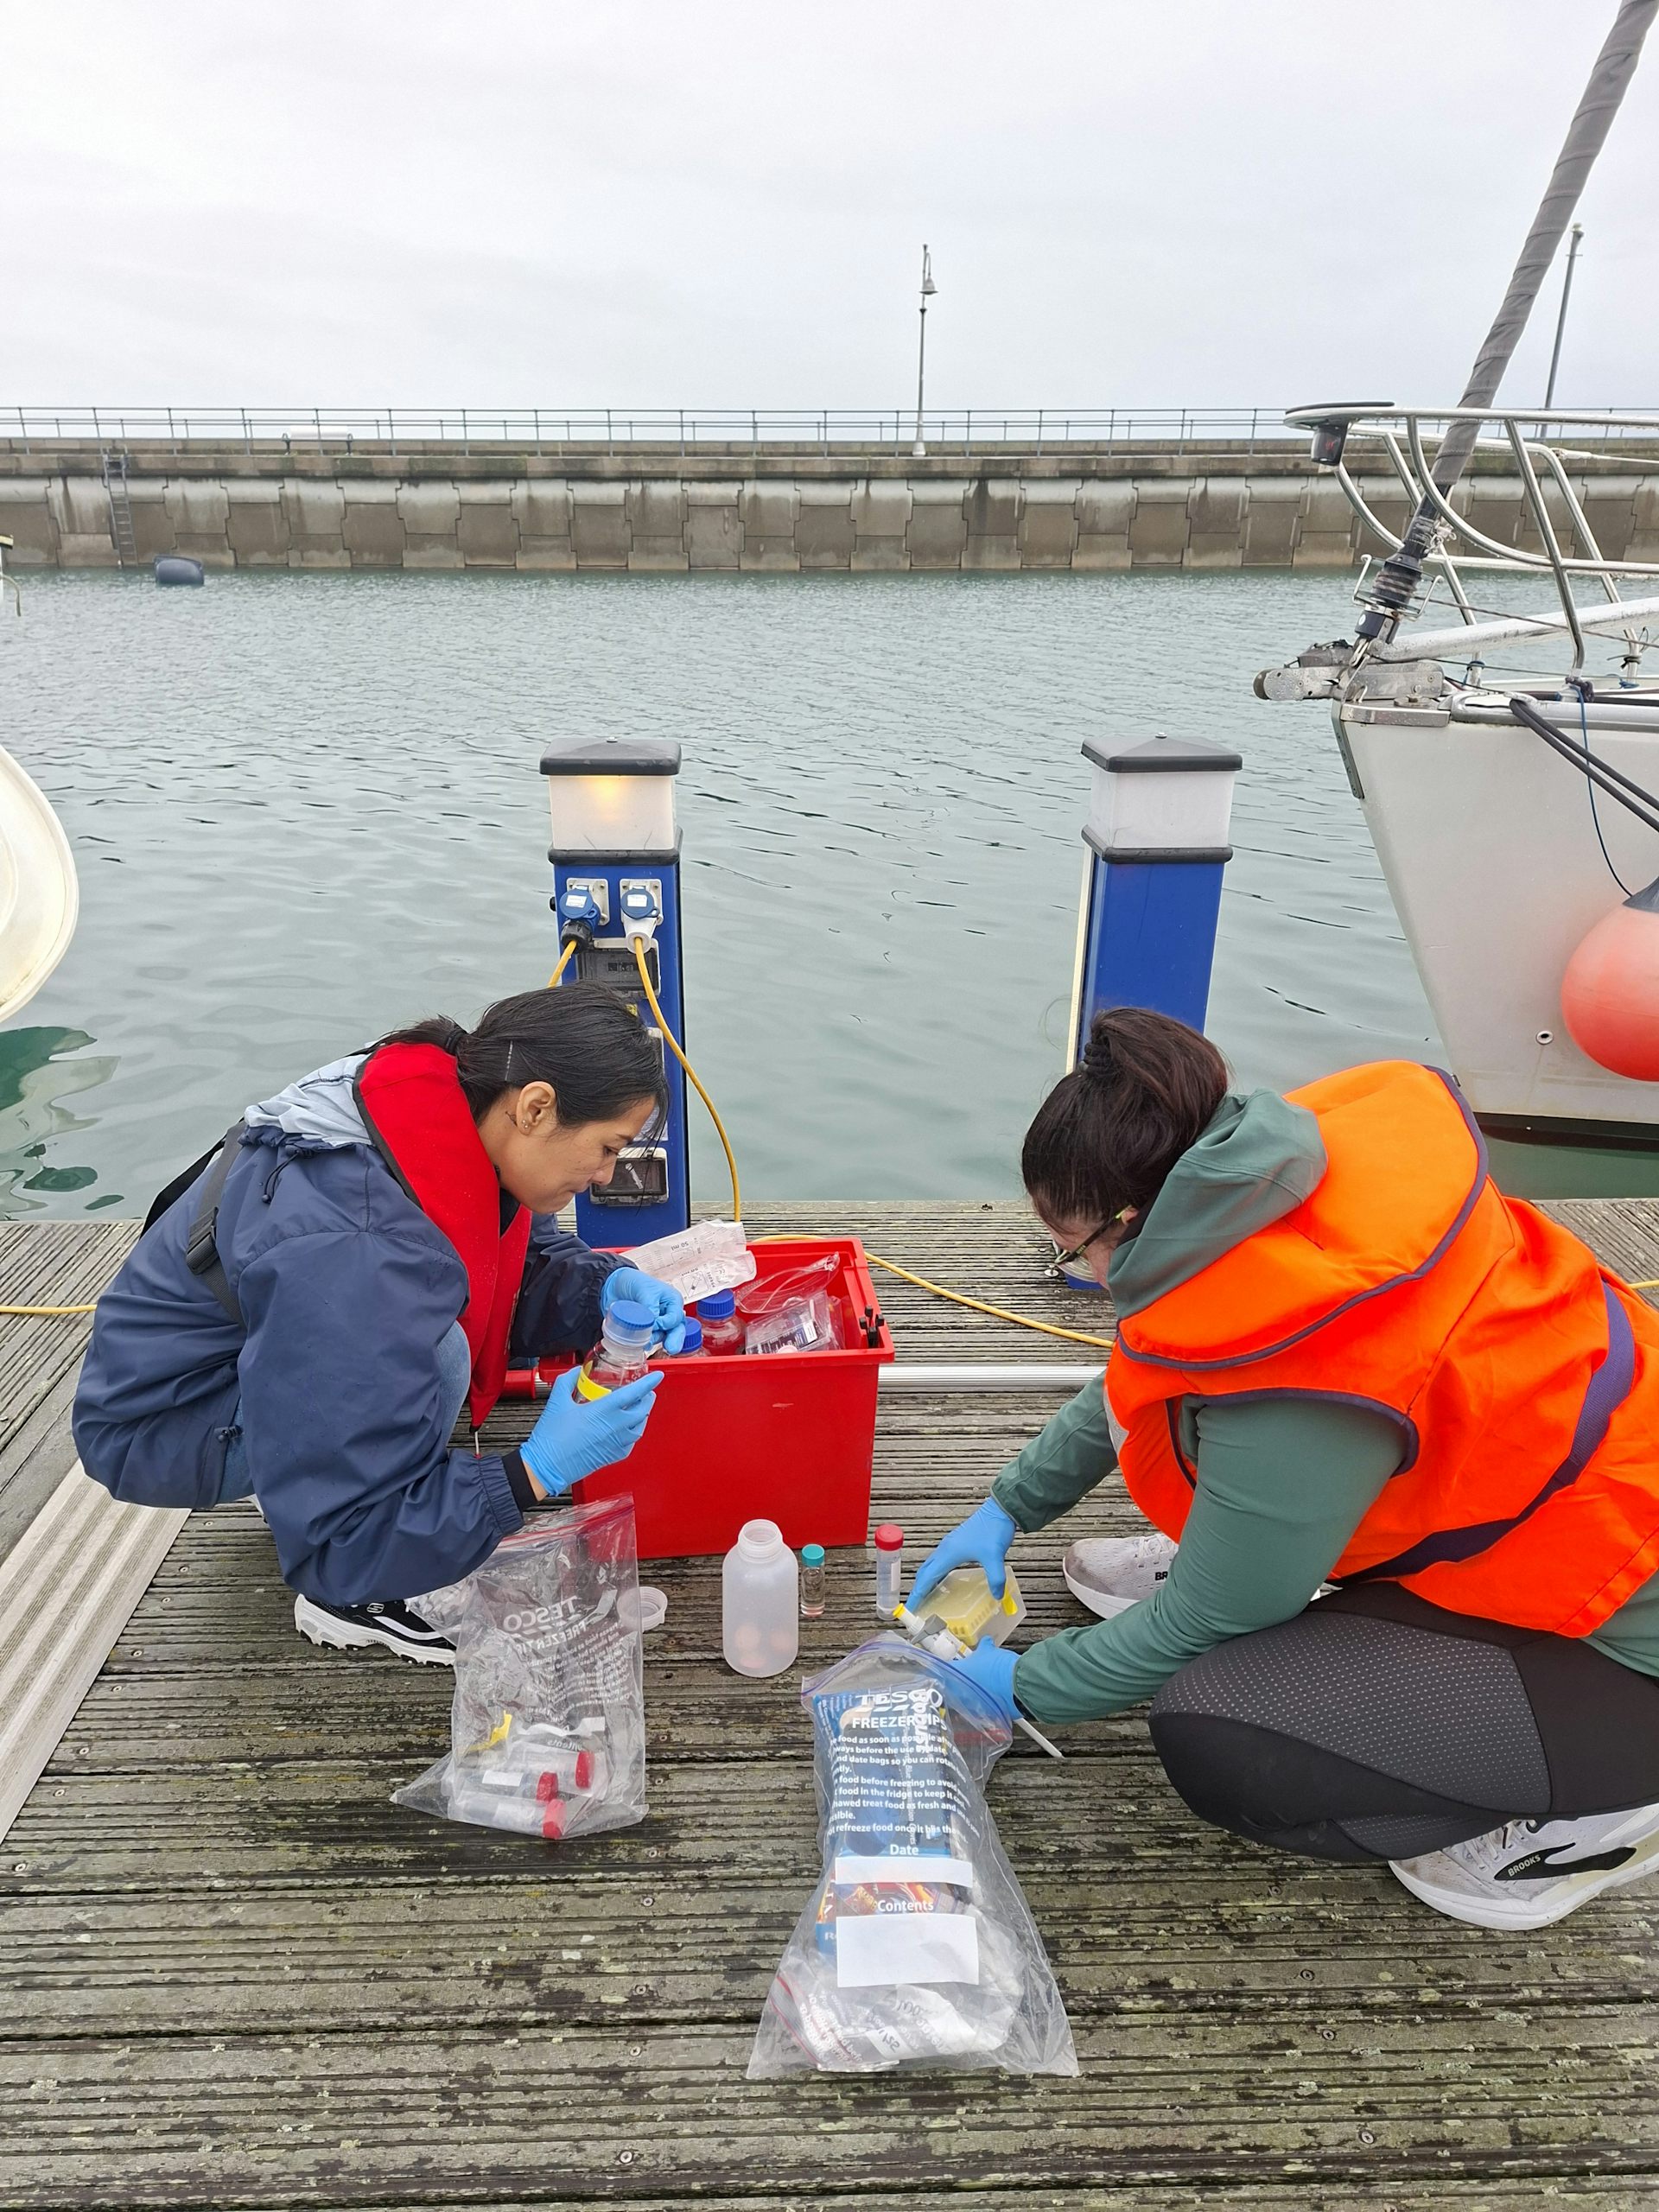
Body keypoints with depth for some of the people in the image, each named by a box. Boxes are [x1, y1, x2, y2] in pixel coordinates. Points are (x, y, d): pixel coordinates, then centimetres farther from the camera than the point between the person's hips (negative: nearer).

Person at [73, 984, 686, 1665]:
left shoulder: (460, 1110, -16)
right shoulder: (357, 1253, -39)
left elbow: (527, 1258, 4)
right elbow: (337, 1538, -33)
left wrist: (607, 1286, -16)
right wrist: (535, 1472, -31)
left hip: (262, 1351, 9)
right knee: (433, 1354, -30)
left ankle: (295, 1474, 12)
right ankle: (350, 1597, -6)